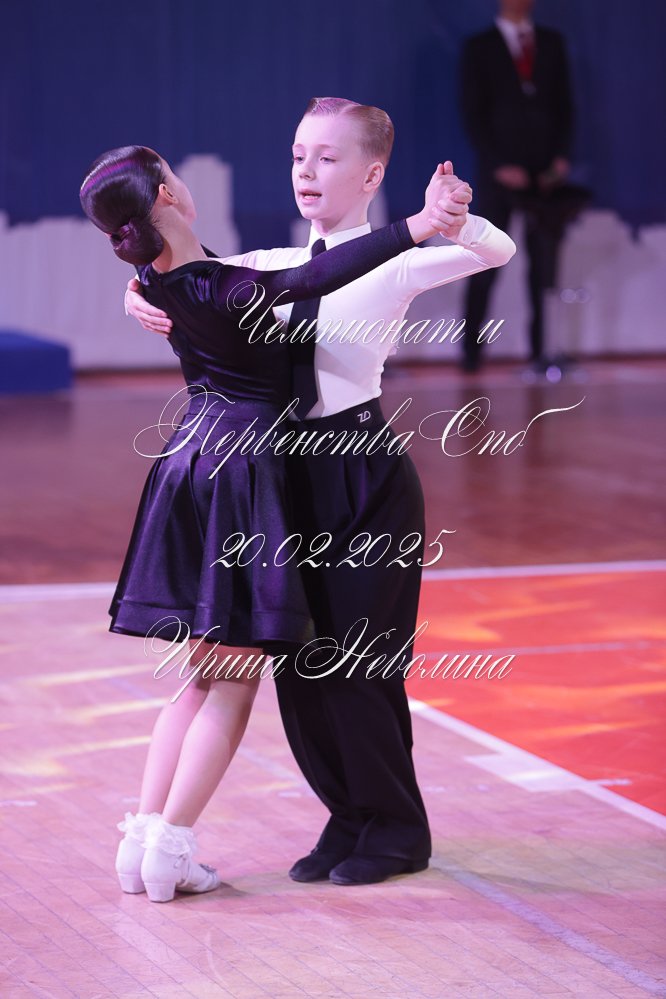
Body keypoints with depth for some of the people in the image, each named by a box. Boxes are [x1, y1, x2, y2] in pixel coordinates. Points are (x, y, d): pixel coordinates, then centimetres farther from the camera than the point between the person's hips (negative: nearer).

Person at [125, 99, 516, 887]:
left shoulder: (392, 264, -7)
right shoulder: (272, 269, 10)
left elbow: (497, 252, -20)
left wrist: (450, 220, -41)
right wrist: (149, 306, -9)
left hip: (365, 474, -6)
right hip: (294, 470, 6)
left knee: (354, 658, -2)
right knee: (298, 659, 9)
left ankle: (395, 829, 16)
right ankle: (349, 819, 25)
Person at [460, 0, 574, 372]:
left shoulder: (552, 43, 13)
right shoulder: (479, 48, 3)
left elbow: (564, 105, 12)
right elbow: (473, 115, -1)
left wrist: (562, 157, -1)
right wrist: (498, 166, -11)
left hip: (546, 173, 3)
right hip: (499, 173, -3)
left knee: (544, 265, -3)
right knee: (486, 265, -3)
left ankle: (540, 350, -2)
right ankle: (471, 351, 4)